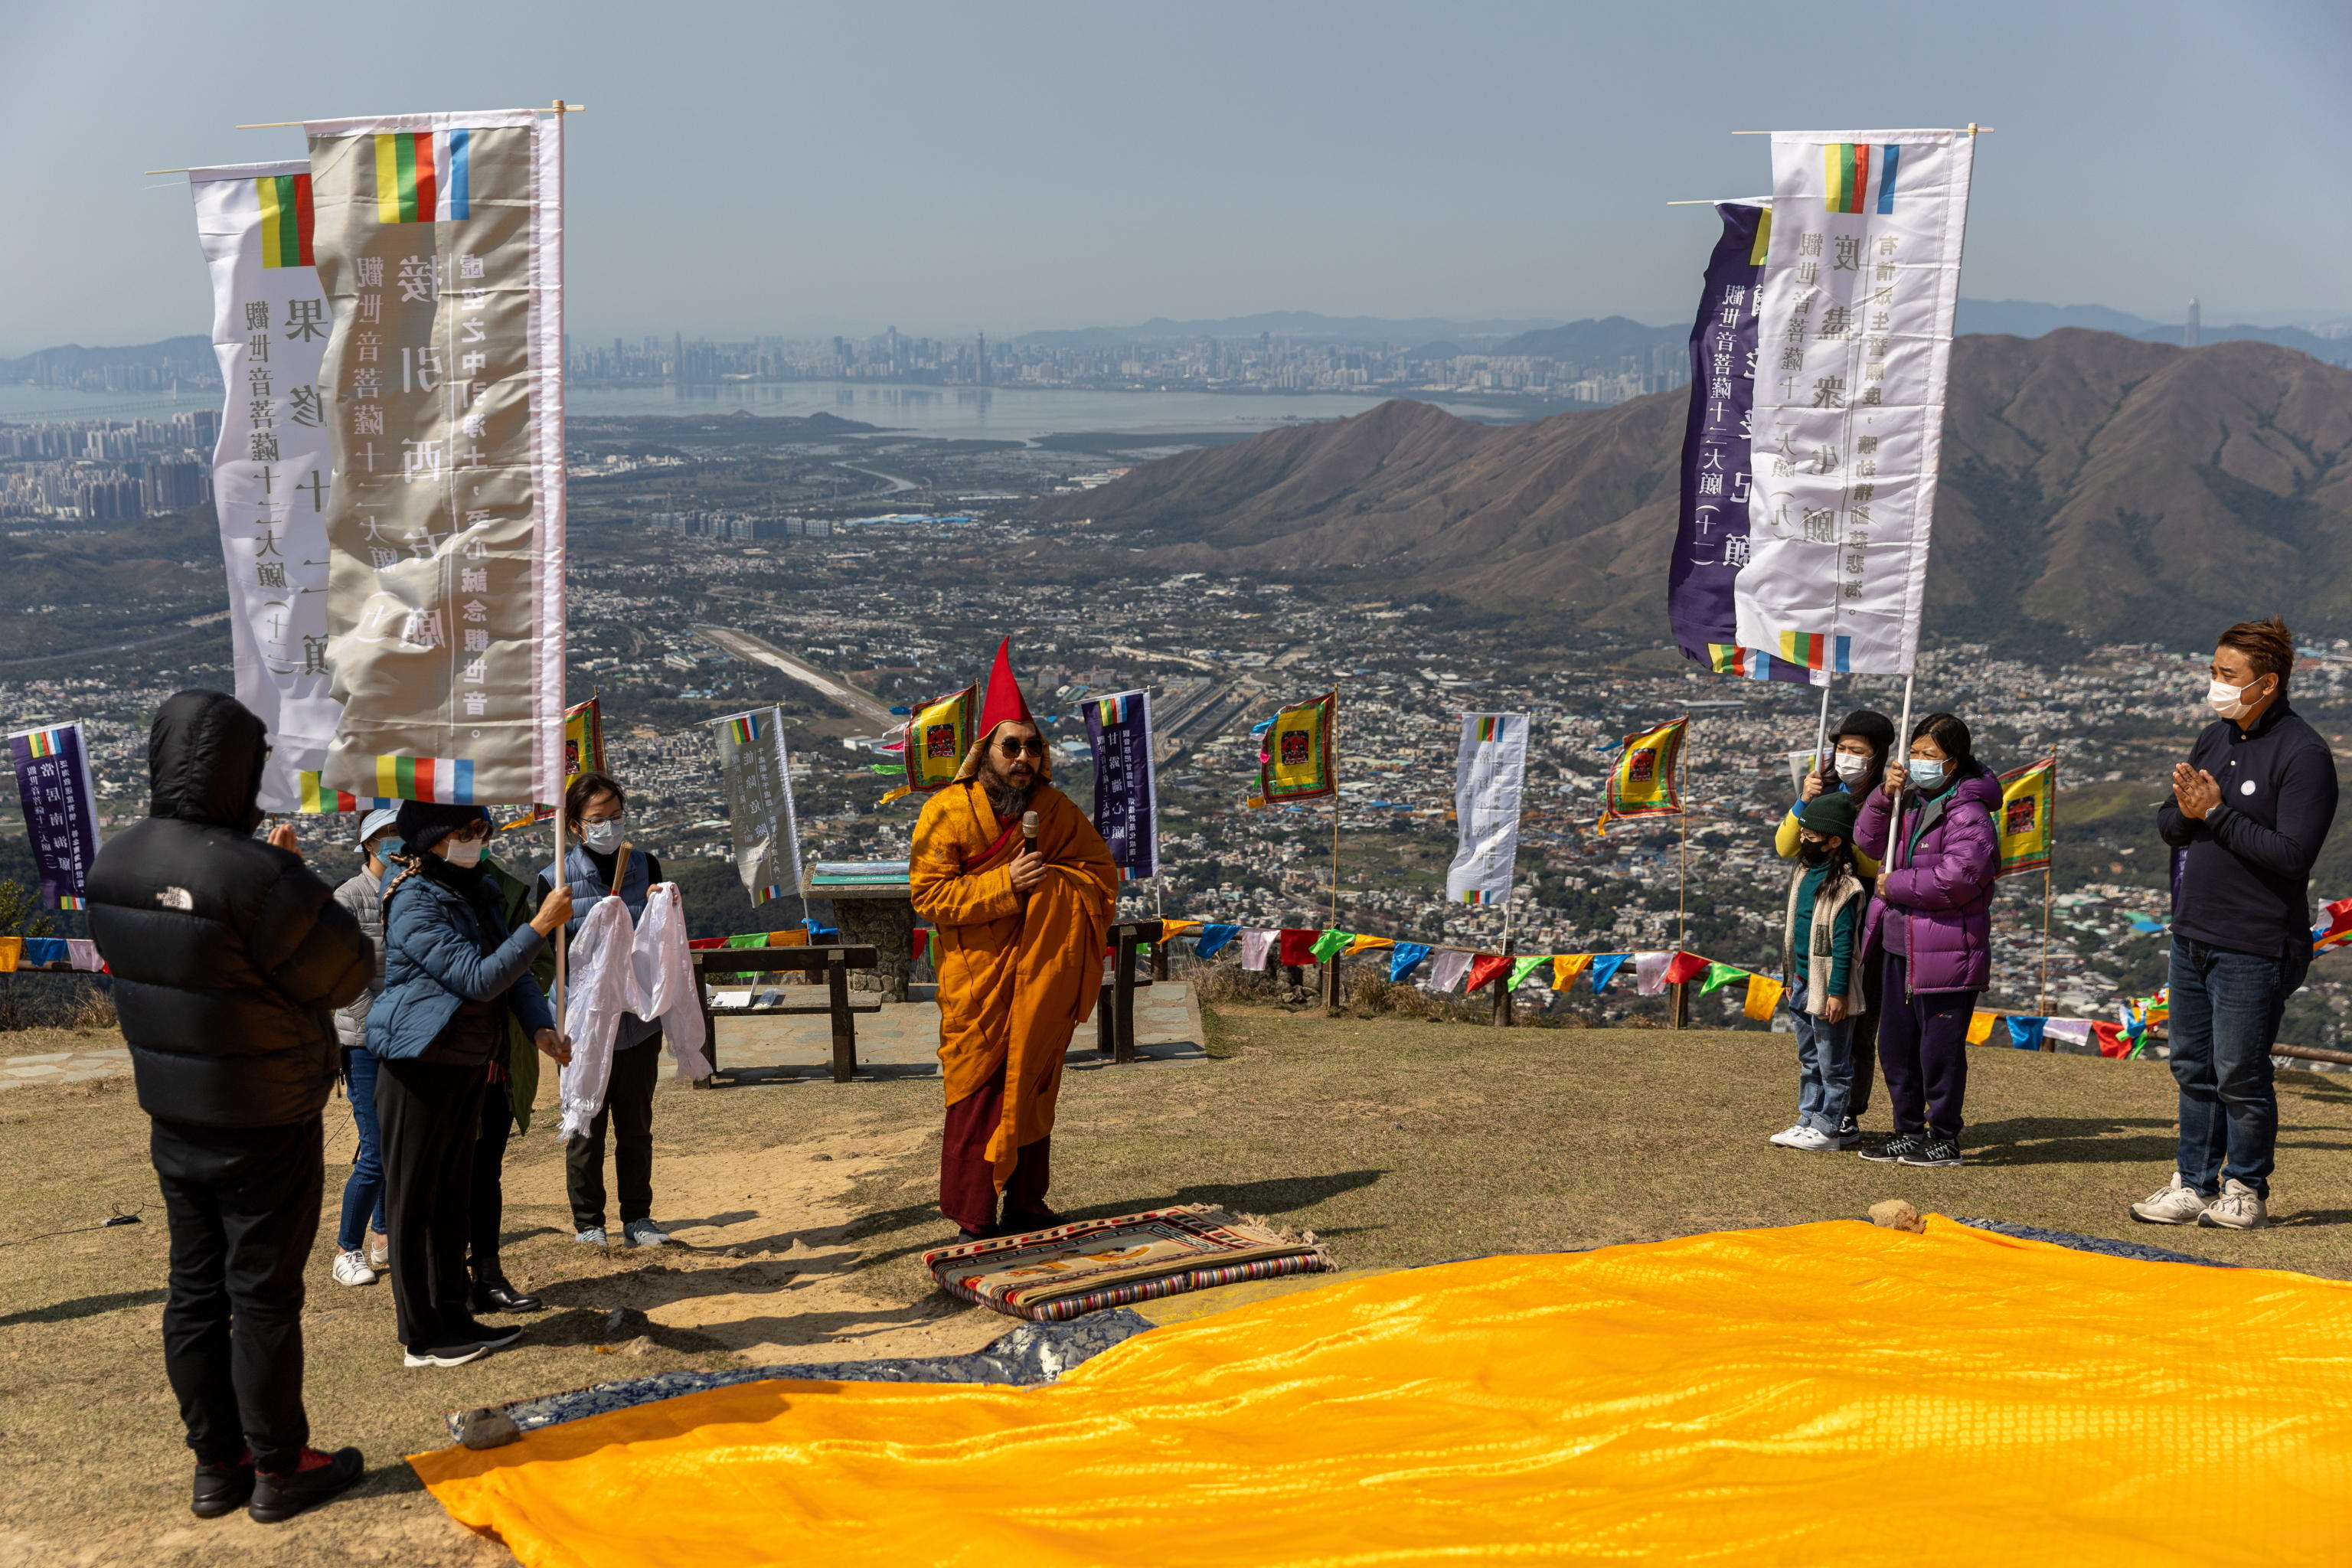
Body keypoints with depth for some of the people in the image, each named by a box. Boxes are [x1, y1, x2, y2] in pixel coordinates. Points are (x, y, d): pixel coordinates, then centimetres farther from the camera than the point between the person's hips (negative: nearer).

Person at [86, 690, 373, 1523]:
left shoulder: (116, 862, -1)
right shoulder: (254, 874, -25)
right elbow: (345, 974, -17)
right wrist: (300, 884, -4)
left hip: (174, 1117, 7)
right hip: (265, 1122, -7)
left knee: (194, 1289, 14)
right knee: (264, 1295, 4)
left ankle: (217, 1463, 24)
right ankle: (278, 1469, 15)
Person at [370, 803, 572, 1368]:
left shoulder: (477, 892, 9)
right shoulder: (415, 903, -17)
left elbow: (511, 968, 9)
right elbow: (477, 978, -25)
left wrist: (541, 1026, -6)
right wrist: (541, 926, -26)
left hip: (467, 1067, 9)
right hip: (421, 1068, -9)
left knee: (453, 1200, 16)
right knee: (413, 1204, 0)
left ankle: (453, 1317, 25)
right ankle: (421, 1339, 6)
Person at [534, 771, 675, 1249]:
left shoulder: (646, 865, 8)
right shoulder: (556, 880, -4)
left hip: (639, 1017, 4)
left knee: (636, 1126, 11)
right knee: (587, 1129, 3)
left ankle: (637, 1219, 20)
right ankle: (587, 1224, 14)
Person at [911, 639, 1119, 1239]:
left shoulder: (1054, 809, 5)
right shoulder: (947, 812, -7)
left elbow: (1102, 873, 12)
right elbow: (928, 893, -11)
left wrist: (1049, 882, -8)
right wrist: (1004, 884, -20)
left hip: (1041, 982, 4)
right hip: (977, 982, -4)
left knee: (1033, 1091, 10)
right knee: (978, 1095, -4)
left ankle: (1026, 1204, 21)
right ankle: (974, 1219, 2)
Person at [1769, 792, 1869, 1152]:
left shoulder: (1844, 887, -17)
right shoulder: (1804, 874, 11)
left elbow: (1844, 944, -19)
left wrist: (1837, 991, -21)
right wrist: (1791, 978, 20)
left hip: (1828, 989, -9)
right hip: (1803, 985, 9)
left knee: (1833, 1062, 1)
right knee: (1808, 1059, 16)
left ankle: (1830, 1128, 7)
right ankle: (1809, 1119, 24)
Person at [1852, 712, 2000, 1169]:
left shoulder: (1967, 812, -15)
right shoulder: (1912, 801, 11)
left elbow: (1959, 875, -26)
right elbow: (1869, 841, 14)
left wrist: (1896, 885, -15)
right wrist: (1885, 797, -3)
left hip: (1944, 953, -9)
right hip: (1899, 947, 9)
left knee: (1940, 1047, 0)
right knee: (1896, 1044, 16)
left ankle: (1945, 1140, 12)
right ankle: (1909, 1131, 28)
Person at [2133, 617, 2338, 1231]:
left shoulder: (2303, 754, -13)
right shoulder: (2215, 738, 11)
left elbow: (2291, 853, -21)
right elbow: (2167, 823, 14)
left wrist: (2217, 812, -17)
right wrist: (2186, 812, -9)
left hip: (2252, 949, -8)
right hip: (2192, 935, 8)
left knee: (2240, 1076, 0)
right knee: (2192, 1068, 13)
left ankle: (2246, 1191, 15)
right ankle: (2195, 1184, 23)